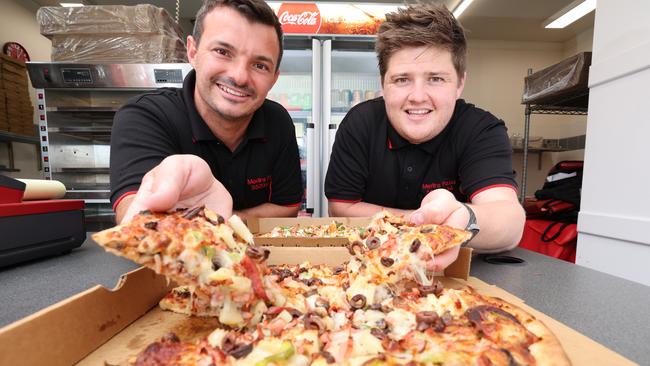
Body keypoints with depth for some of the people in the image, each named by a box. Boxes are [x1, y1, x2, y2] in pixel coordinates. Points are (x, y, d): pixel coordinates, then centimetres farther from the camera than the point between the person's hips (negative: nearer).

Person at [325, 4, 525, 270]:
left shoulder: (483, 131, -14)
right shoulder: (359, 124, -13)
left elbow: (510, 223, -27)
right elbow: (340, 210, -13)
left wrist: (464, 220, -50)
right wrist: (430, 220, -16)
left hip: (456, 268, 0)